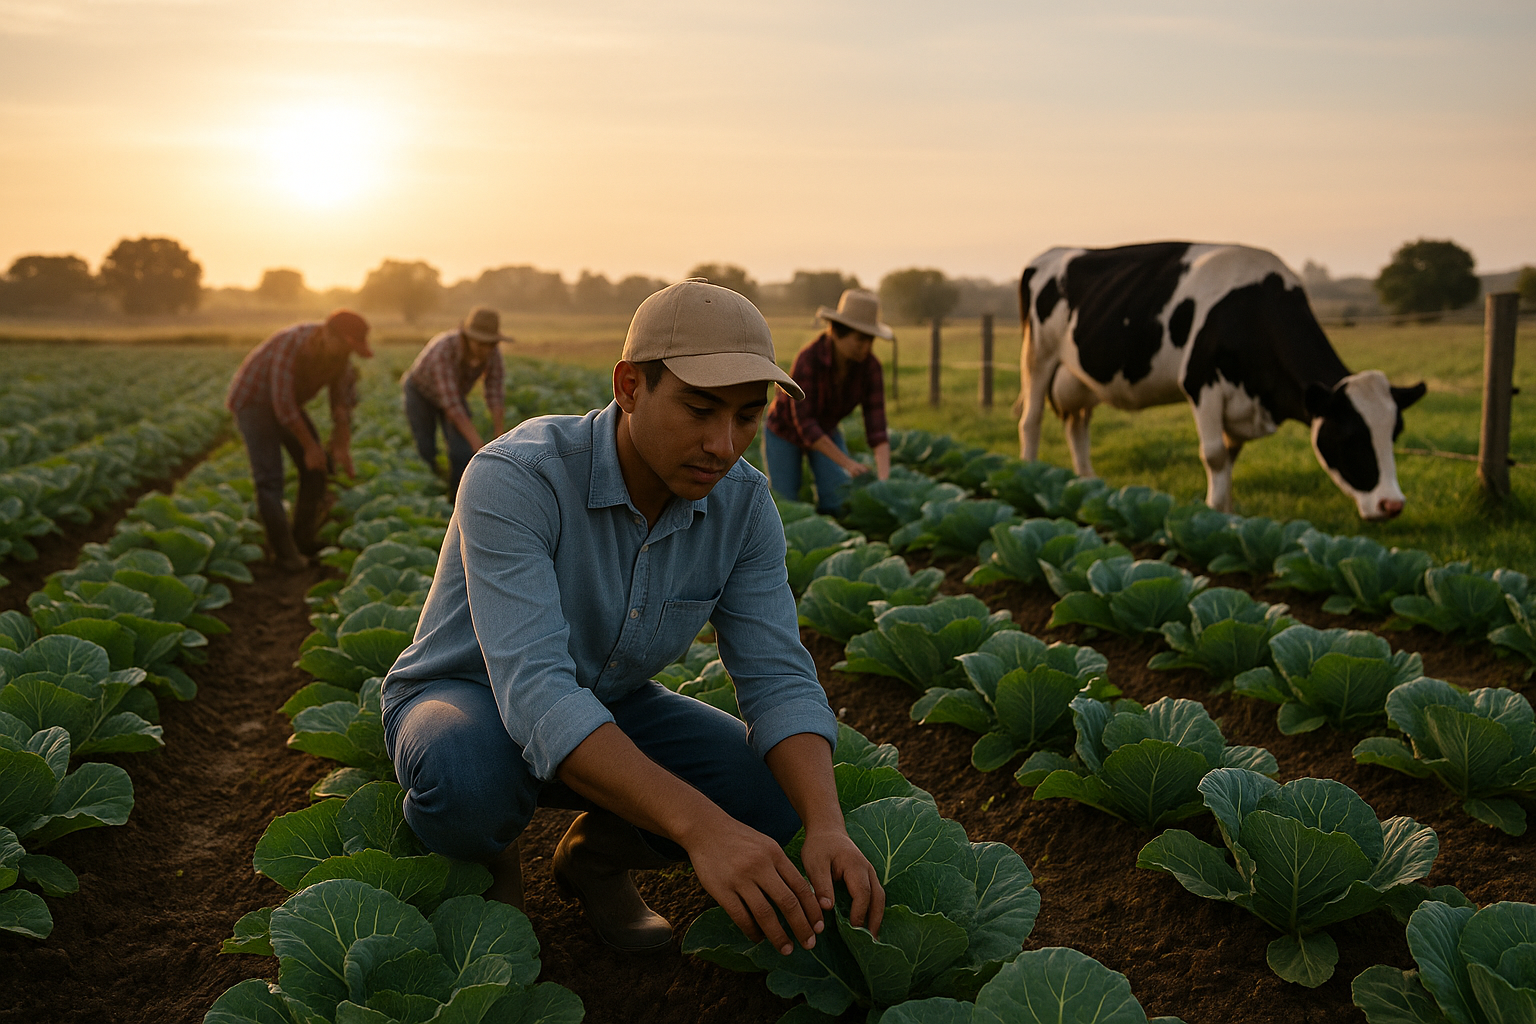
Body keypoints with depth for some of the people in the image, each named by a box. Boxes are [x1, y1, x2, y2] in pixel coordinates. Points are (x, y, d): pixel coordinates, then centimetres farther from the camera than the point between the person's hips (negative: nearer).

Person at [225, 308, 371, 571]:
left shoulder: (340, 354, -13)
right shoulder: (292, 344, -36)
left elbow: (342, 402, -7)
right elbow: (284, 405, -34)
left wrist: (341, 447, -16)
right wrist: (310, 446, -26)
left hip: (286, 403, 7)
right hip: (253, 400, -7)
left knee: (315, 469, 4)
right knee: (269, 480, -13)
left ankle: (304, 540, 16)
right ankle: (285, 553, -4)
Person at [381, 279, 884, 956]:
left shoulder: (743, 505, -15)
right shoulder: (515, 478, -33)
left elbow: (777, 677, -17)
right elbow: (533, 688, -42)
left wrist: (827, 826, -37)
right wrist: (700, 826, -52)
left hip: (606, 706, 5)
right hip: (467, 699, -4)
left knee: (770, 790, -19)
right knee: (471, 777, -40)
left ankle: (593, 853, 9)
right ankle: (486, 857, -2)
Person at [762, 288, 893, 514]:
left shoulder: (869, 365, -23)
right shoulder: (807, 359, -37)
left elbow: (876, 424, -25)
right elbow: (804, 424, -36)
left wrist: (884, 479, -37)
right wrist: (847, 463, -40)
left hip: (826, 431, 4)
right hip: (786, 430, -4)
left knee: (838, 503, -16)